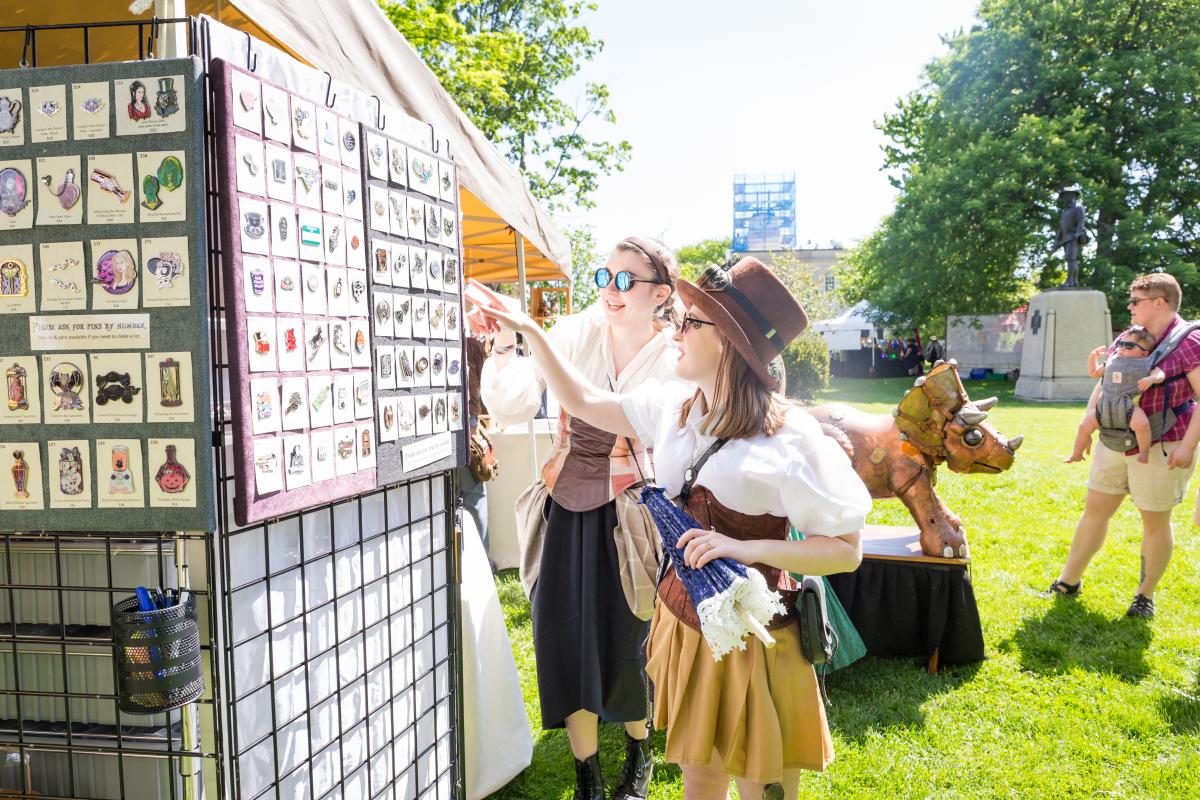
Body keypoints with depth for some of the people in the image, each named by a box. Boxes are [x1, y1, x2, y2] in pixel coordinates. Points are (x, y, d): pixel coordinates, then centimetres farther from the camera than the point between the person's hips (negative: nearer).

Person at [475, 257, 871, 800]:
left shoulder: (788, 437, -21)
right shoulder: (675, 405, -1)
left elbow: (846, 551, -17)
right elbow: (584, 402, 11)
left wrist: (746, 549, -28)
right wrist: (531, 332, 6)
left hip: (752, 636, -6)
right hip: (680, 622, 6)